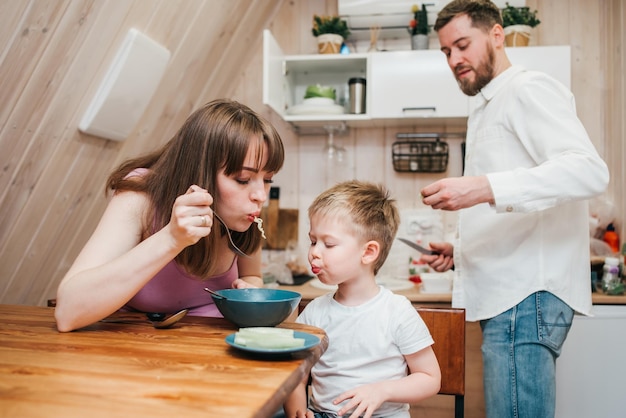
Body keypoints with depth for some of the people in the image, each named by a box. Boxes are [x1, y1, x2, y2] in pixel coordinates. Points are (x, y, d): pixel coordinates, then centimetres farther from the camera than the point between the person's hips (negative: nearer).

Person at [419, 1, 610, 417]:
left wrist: (485, 188, -30)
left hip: (528, 294, -9)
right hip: (506, 295, 9)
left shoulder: (529, 89, -4)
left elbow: (589, 171, -20)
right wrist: (460, 252, 15)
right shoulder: (489, 109, 25)